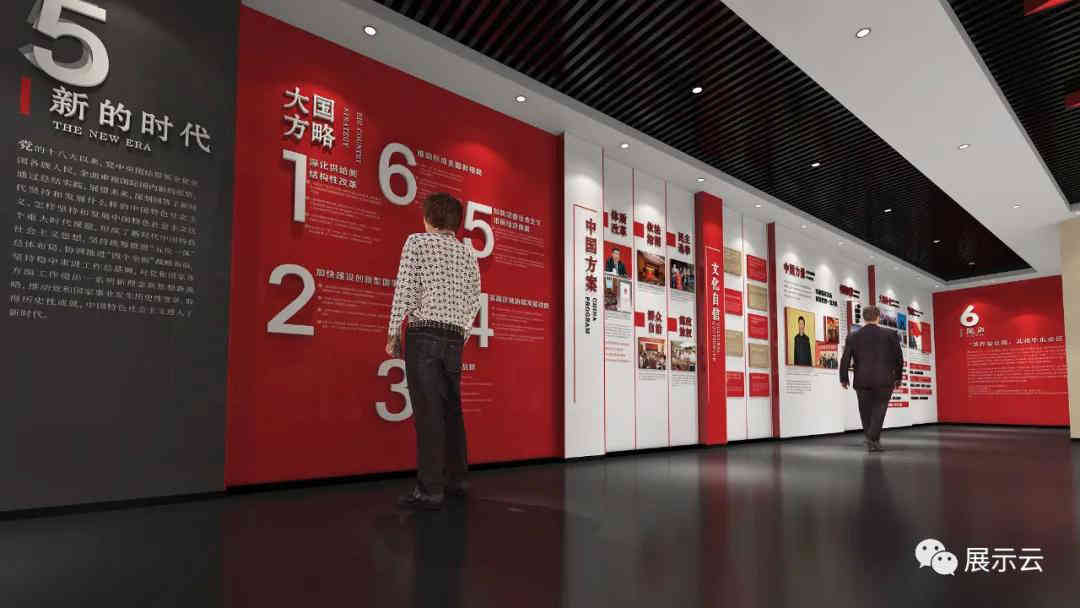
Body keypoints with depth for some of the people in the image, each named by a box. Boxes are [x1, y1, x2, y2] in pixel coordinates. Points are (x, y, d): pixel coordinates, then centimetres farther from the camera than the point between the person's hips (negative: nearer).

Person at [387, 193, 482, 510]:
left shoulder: (417, 241, 1)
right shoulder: (468, 253, 16)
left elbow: (404, 289, -7)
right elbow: (474, 301, 14)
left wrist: (392, 334, -3)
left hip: (424, 333, -5)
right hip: (455, 338, 5)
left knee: (428, 411, -7)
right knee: (451, 408, 13)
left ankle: (430, 490, -6)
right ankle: (456, 480, 21)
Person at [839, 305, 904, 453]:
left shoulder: (853, 337, 0)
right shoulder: (890, 334, -1)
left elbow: (845, 360, -2)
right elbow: (899, 358, 1)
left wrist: (843, 378, 9)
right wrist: (898, 377, 13)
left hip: (862, 381, 1)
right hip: (884, 380, -1)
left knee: (866, 412, 14)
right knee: (879, 410, 5)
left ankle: (871, 441, 23)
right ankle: (873, 439, -10)